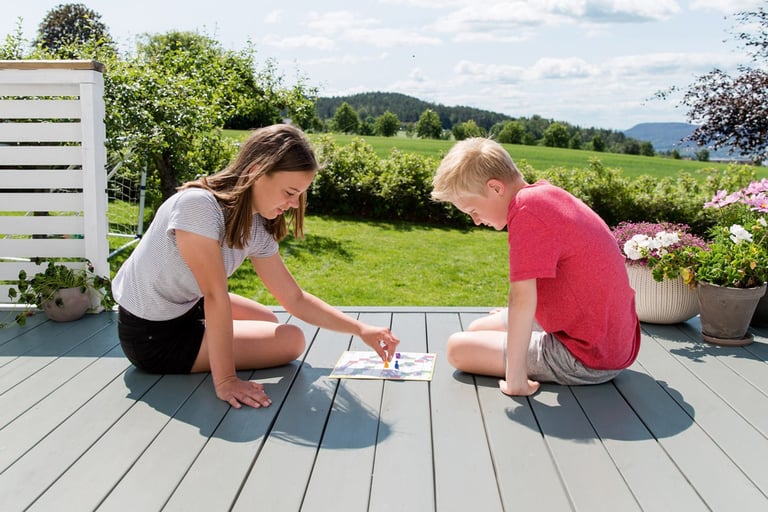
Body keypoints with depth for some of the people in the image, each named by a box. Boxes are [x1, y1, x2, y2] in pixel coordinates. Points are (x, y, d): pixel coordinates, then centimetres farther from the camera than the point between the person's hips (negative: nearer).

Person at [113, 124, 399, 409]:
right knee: (291, 341, -7)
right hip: (152, 334, -8)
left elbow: (295, 299, -1)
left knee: (269, 322, 23)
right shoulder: (198, 205, -31)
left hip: (186, 307, 8)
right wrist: (224, 380, -30)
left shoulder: (256, 228, -6)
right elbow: (216, 295, -32)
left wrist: (361, 330, -8)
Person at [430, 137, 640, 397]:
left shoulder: (527, 207, -22)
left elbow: (523, 297, -27)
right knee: (478, 328, 19)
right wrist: (513, 315, 27)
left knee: (458, 347, -5)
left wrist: (515, 378, -23)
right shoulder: (547, 192, 6)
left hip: (585, 359, -10)